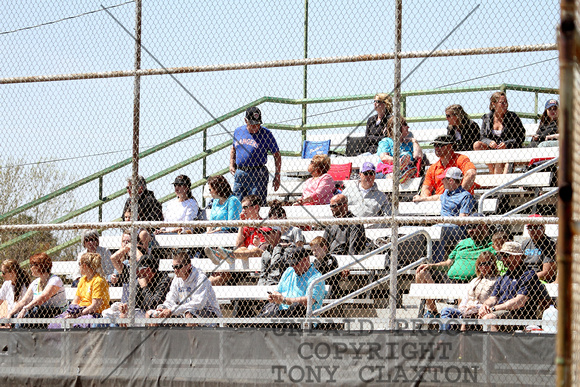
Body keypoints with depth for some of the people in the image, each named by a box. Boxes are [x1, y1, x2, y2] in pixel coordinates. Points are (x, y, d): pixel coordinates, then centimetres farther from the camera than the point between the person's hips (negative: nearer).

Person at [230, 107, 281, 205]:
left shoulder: (266, 134, -3)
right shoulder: (238, 131, 10)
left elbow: (277, 155, 0)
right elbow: (233, 149, 27)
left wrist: (277, 176, -5)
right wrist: (231, 165, 12)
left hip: (257, 174, -5)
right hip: (239, 174, 5)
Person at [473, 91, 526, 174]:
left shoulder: (512, 117, 0)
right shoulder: (487, 118, 9)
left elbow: (521, 138, -3)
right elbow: (483, 137, 6)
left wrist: (506, 144, -20)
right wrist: (489, 142, -19)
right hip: (492, 149, 4)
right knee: (477, 145, -21)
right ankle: (493, 171, -24)